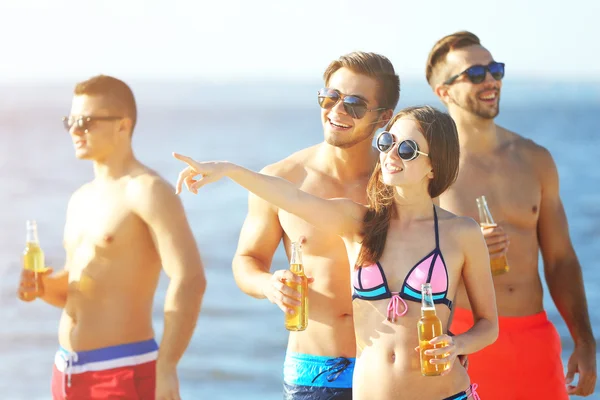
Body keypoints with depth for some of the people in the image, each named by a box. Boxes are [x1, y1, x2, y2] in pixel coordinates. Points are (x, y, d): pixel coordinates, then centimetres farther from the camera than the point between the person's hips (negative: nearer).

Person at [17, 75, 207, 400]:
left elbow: (190, 280, -23)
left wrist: (166, 368, -27)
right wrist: (44, 287, 2)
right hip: (68, 372, 9)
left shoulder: (147, 191, -12)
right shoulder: (81, 199, 15)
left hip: (123, 374, -9)